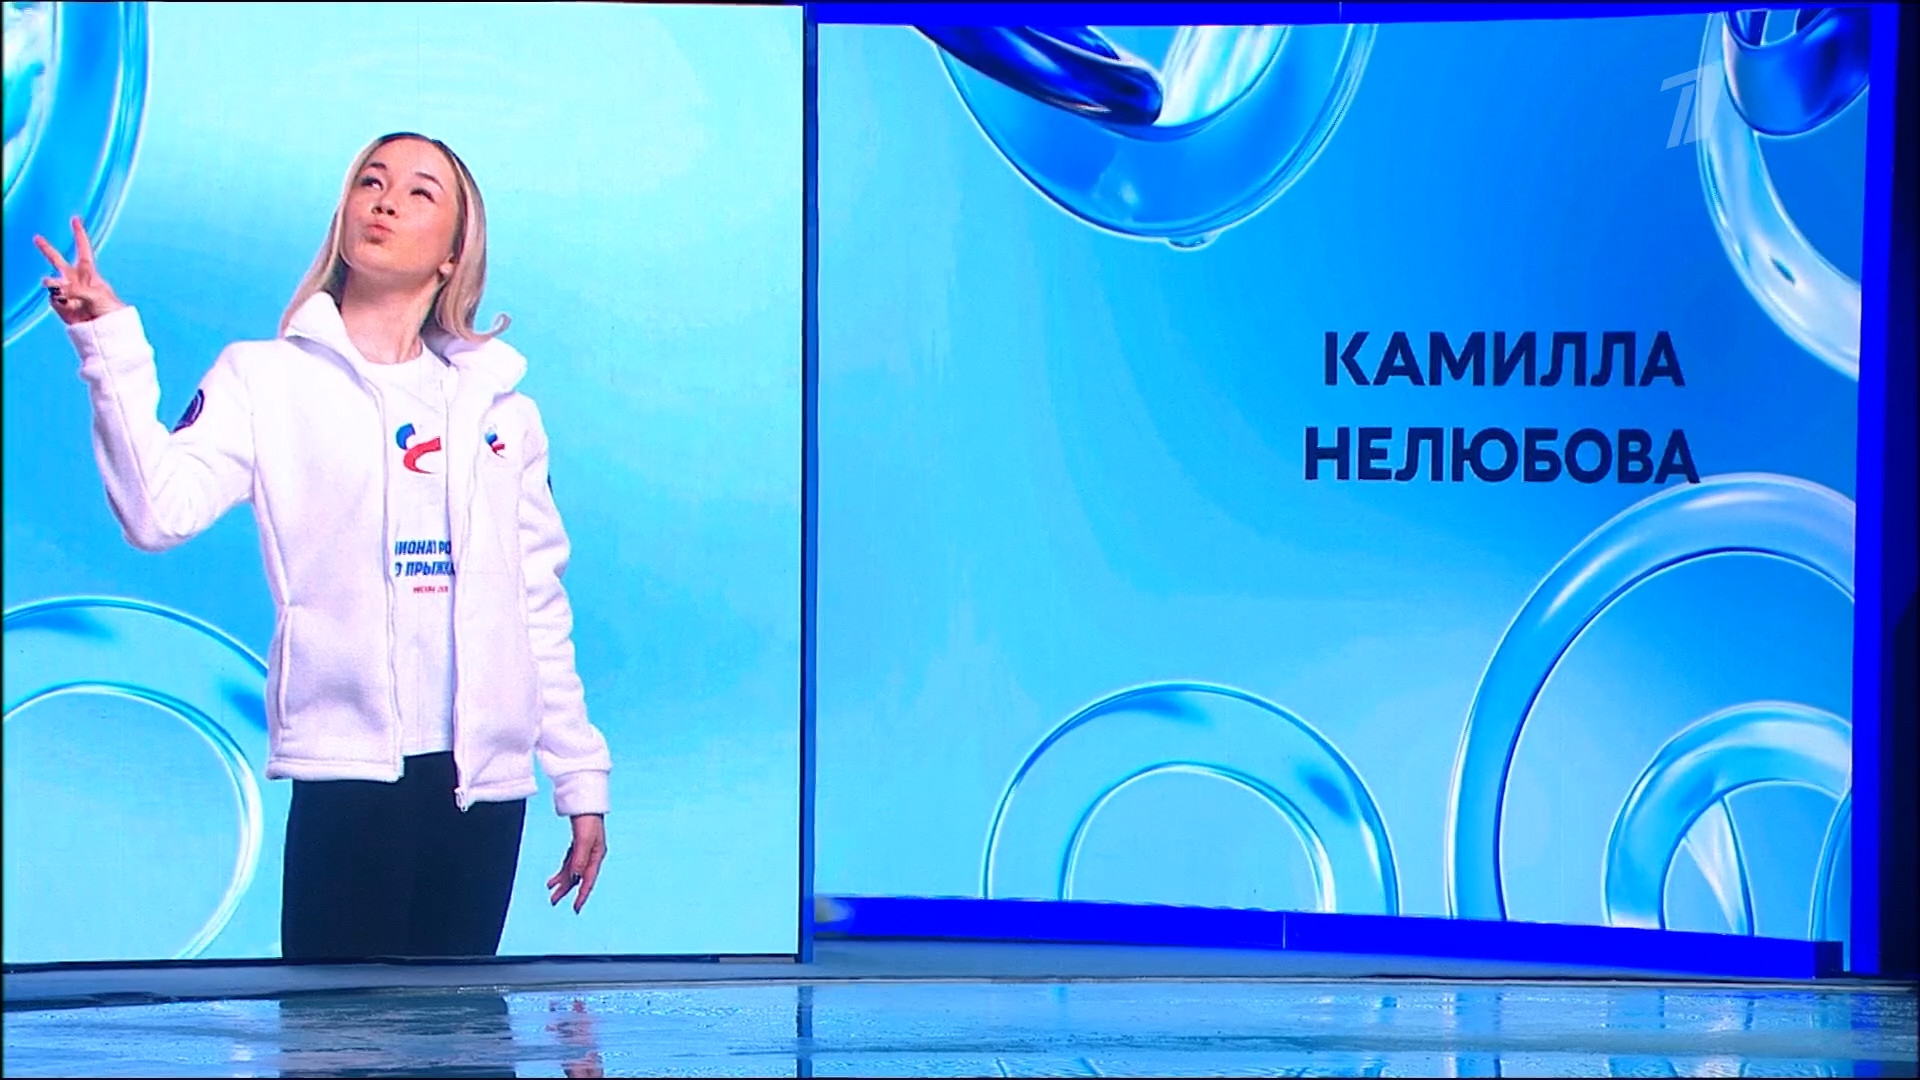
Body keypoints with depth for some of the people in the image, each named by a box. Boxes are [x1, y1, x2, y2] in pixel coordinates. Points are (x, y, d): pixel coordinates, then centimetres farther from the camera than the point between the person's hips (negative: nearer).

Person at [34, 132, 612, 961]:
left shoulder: (498, 402, 16)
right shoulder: (267, 380, 6)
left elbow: (540, 606, 16)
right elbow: (159, 511, -10)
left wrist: (582, 782, 14)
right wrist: (111, 347, -18)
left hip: (488, 783, 3)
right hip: (347, 772, -3)